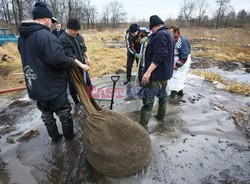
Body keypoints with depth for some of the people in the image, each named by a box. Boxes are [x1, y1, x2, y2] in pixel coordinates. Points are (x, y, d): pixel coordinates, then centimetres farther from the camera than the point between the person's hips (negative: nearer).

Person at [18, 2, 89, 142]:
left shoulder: (22, 36, 8)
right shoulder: (44, 35, -21)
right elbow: (58, 59, -33)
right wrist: (76, 63, -15)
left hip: (35, 87, 8)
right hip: (53, 86, -8)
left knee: (46, 114, 23)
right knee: (65, 113, 14)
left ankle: (55, 137, 41)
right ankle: (69, 135, 33)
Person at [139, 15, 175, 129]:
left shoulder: (160, 35, -16)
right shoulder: (168, 33, 17)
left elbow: (158, 56, -27)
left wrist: (148, 72, -31)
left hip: (156, 73, -11)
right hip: (165, 72, 11)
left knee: (148, 99, -10)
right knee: (162, 94, 22)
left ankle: (143, 127, -7)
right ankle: (161, 116, 40)